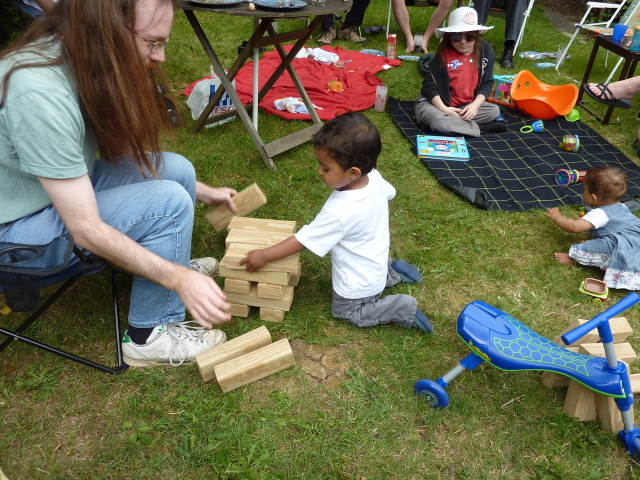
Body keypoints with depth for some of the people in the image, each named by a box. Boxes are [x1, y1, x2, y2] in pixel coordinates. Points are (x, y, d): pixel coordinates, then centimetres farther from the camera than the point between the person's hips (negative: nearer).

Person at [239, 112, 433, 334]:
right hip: (376, 261, 8)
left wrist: (263, 256, -18)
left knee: (345, 311, 16)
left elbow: (301, 241, -30)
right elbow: (389, 193, 5)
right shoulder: (374, 177, -19)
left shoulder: (338, 213, -40)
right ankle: (391, 271, 25)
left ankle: (402, 308, 5)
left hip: (359, 282, -8)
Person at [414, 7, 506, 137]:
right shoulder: (443, 54, -15)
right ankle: (480, 128, -18)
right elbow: (429, 84, -15)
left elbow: (487, 83, -1)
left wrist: (475, 105, -18)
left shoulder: (485, 50, -5)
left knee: (494, 111, -15)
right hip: (436, 103, -4)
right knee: (438, 121, -36)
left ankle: (455, 123, -15)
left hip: (467, 106, 4)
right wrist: (443, 108, -27)